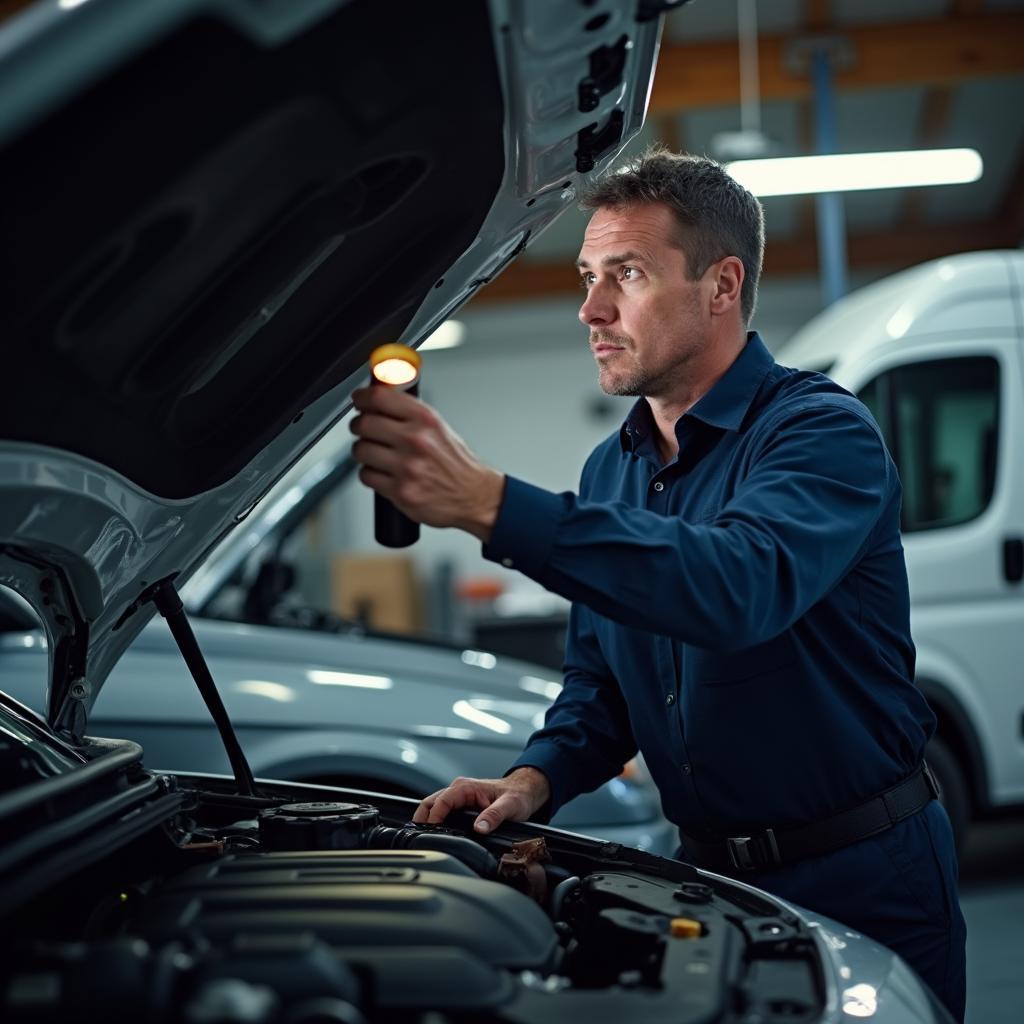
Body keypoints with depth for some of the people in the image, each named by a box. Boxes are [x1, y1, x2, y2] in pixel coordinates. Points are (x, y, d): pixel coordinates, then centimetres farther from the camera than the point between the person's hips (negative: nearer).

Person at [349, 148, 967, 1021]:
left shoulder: (822, 431, -16)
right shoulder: (612, 469, 8)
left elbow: (744, 585, -38)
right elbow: (598, 683, 13)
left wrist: (488, 503, -45)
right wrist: (538, 780, -9)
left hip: (862, 885, -6)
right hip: (710, 878, 7)